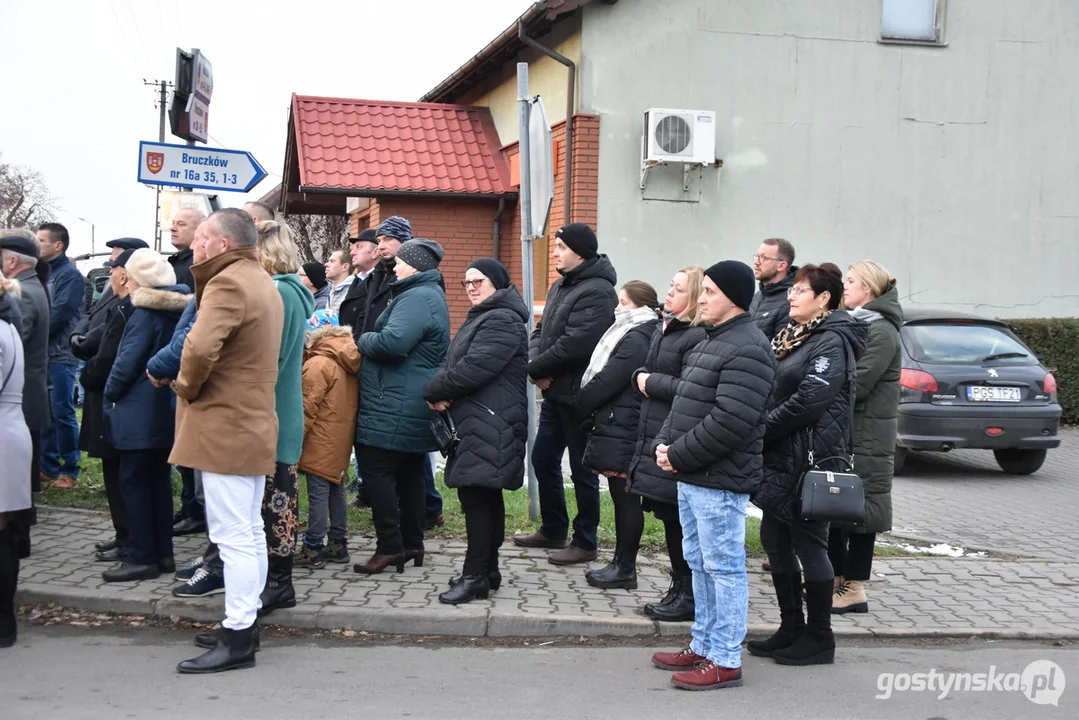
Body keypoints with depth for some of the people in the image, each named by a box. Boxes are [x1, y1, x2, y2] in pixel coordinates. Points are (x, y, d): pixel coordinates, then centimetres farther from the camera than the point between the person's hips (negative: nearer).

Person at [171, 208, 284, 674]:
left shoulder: (227, 283, -15)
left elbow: (200, 346, -30)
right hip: (255, 424, 10)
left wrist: (187, 387, -12)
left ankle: (237, 639, -3)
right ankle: (245, 622, 24)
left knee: (234, 535, -7)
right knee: (250, 531, 15)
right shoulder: (265, 284, 17)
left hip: (224, 427, -10)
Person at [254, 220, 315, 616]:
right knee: (277, 494, 14)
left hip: (269, 415, -10)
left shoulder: (278, 293, -16)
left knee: (273, 496, -4)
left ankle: (278, 581, 3)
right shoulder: (291, 291, 15)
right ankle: (276, 577, 22)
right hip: (280, 412, 10)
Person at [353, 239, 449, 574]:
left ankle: (390, 547, -5)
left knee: (375, 471, -7)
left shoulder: (416, 298, -16)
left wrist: (361, 339, -9)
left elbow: (391, 342, -28)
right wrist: (368, 340, 7)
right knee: (408, 473, 14)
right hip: (415, 407, 11)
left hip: (396, 406, -11)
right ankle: (412, 544, 21)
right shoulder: (430, 295, 19)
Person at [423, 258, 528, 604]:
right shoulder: (480, 317, 23)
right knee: (486, 497, 14)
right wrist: (440, 390, -5)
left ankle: (476, 576, -5)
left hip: (490, 426, -11)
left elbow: (473, 368, -21)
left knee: (475, 496, -10)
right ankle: (488, 569, 21)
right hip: (475, 423, 11)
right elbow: (452, 363, 16)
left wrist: (434, 390, -8)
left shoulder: (502, 322, -13)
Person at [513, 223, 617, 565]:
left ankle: (585, 543, 14)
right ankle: (553, 530, 32)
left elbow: (575, 344, -26)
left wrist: (536, 368, -14)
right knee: (543, 460, 17)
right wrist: (535, 363, -7)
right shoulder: (560, 286, 14)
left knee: (582, 469, 1)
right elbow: (541, 330, 14)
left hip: (578, 395, -10)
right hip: (554, 392, 10)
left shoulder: (597, 292, -18)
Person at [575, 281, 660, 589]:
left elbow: (604, 383, -18)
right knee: (623, 499, 13)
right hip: (619, 429, 10)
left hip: (621, 434, -10)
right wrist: (590, 407, 8)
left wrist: (581, 406, -3)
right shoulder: (634, 336, 16)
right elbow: (605, 378, 17)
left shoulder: (635, 341, -16)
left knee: (625, 500, -3)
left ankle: (625, 570, 4)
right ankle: (621, 563, 20)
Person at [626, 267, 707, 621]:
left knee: (679, 520, -2)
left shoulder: (698, 337, -15)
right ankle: (679, 589, 26)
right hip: (653, 436, 9)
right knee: (669, 519, 15)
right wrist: (641, 378, 1)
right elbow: (644, 371, 23)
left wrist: (653, 383, -13)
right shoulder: (663, 330, 15)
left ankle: (689, 596, 9)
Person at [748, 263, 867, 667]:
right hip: (779, 459, 9)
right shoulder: (790, 337, 16)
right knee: (775, 541, 13)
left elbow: (809, 399, -21)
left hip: (809, 462, -9)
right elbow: (771, 392, 19)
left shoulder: (832, 342, -12)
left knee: (808, 546, -1)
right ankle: (791, 627, 25)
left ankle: (818, 639, 11)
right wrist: (761, 434, 3)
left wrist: (761, 430, -16)